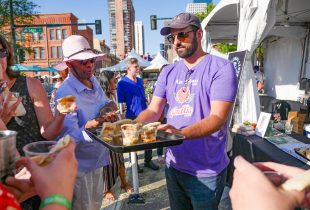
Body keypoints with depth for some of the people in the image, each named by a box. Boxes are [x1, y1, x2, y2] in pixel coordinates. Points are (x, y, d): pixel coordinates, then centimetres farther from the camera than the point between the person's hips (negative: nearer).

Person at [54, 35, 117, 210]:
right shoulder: (65, 94, -24)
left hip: (97, 157, 7)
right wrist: (88, 127, -44)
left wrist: (110, 111, -5)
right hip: (80, 164, -7)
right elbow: (69, 137, -26)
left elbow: (105, 104, 15)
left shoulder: (94, 81, 0)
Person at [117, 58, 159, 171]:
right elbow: (121, 102, -9)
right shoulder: (122, 83, -10)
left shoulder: (140, 81, 9)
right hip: (132, 116, -6)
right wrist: (124, 117, -13)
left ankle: (148, 161, 30)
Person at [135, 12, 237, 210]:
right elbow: (153, 110, 3)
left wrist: (180, 133, -37)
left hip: (206, 171, -5)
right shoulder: (168, 72, 5)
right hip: (173, 165, 5)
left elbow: (218, 117, -22)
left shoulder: (221, 68, -13)